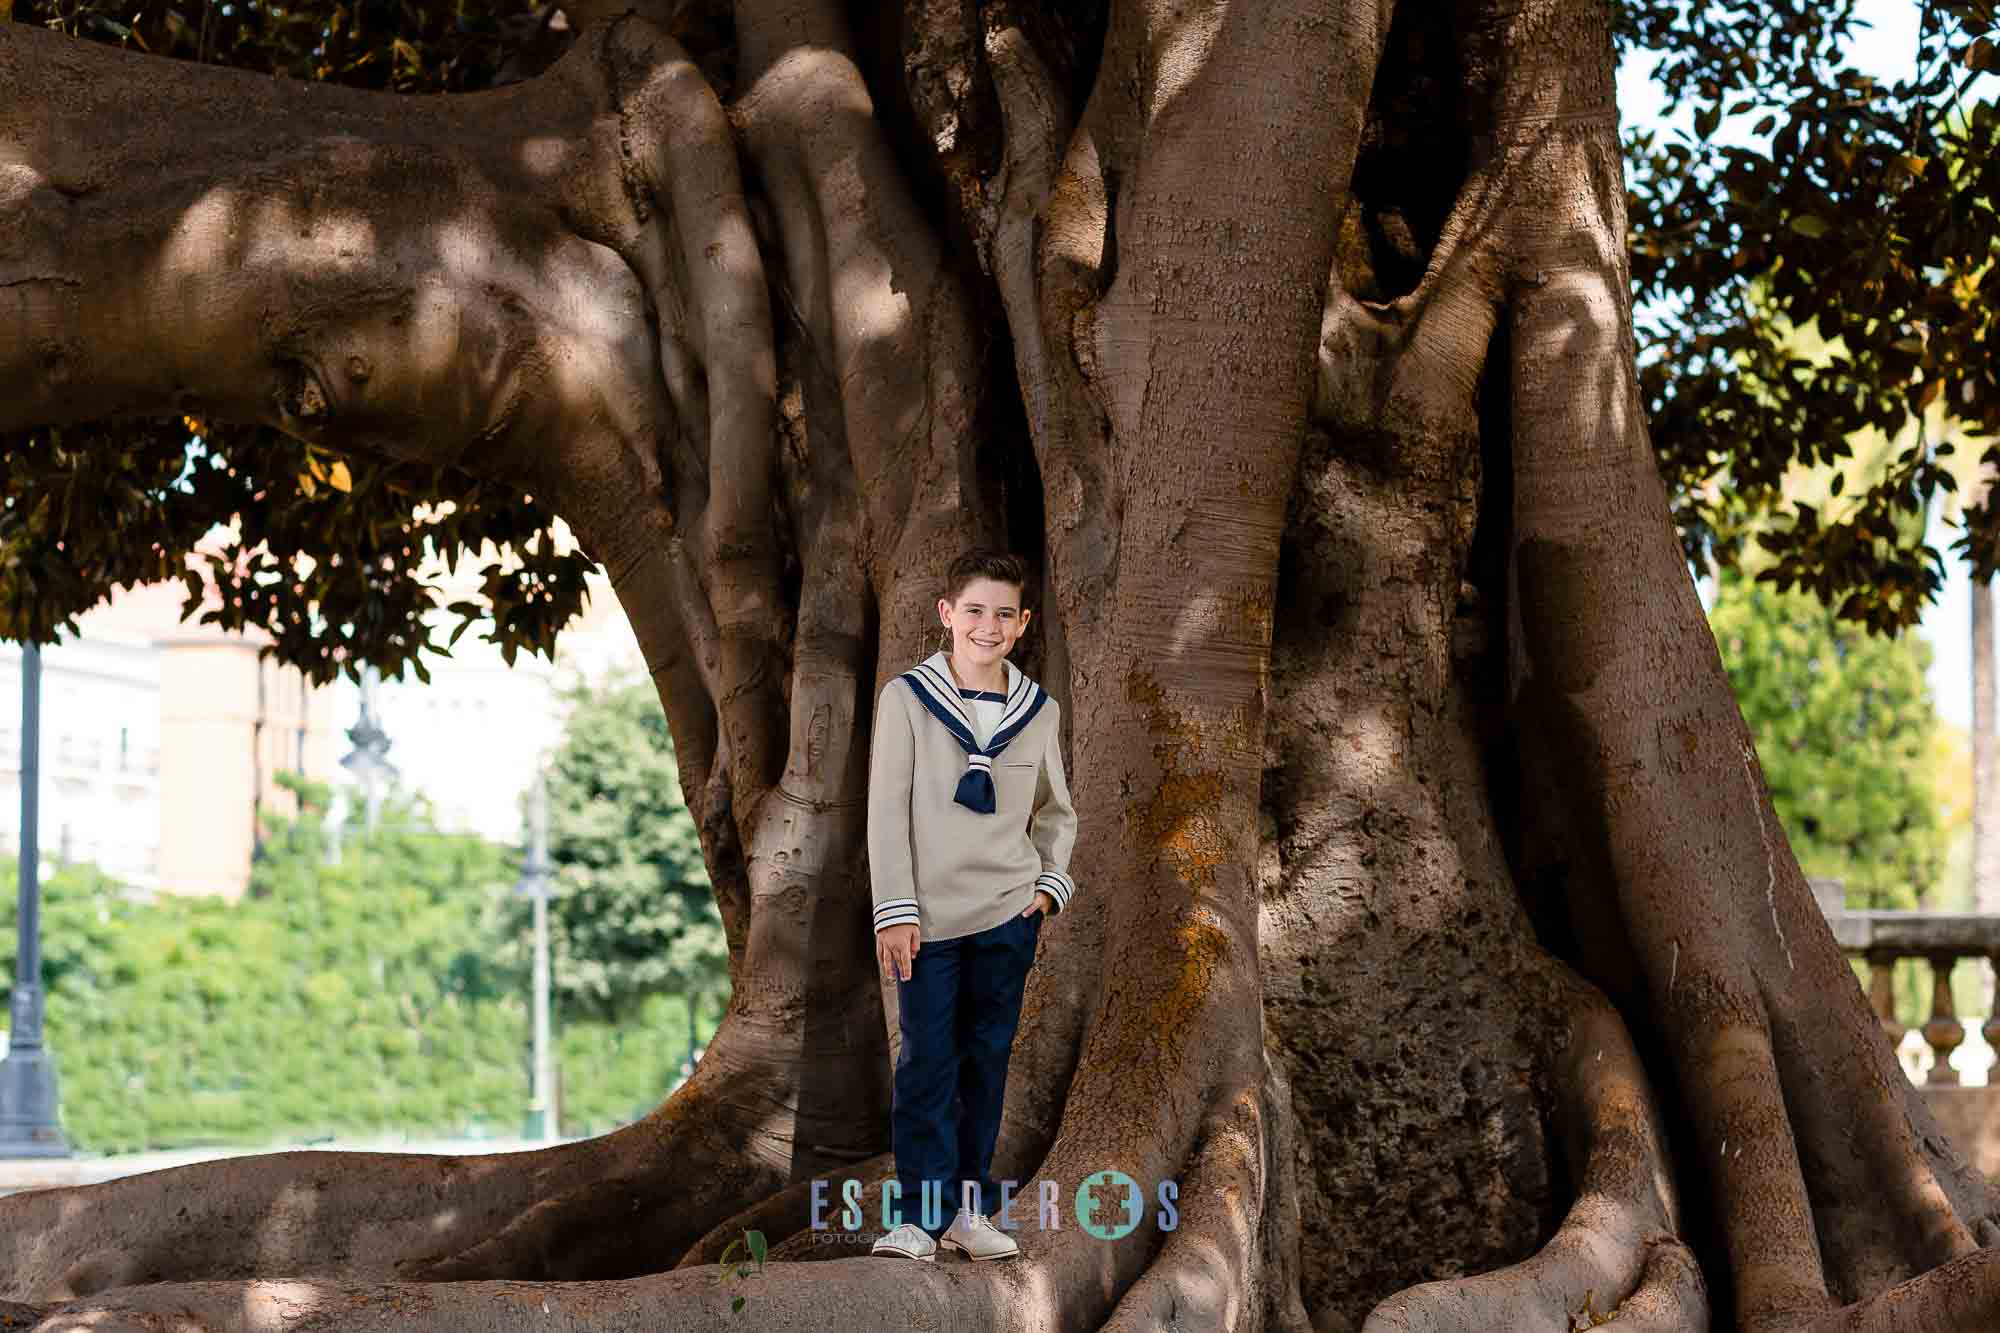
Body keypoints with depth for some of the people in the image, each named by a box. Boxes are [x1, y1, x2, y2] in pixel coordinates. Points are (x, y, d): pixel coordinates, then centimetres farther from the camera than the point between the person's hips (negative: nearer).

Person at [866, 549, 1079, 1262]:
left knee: (988, 1060, 7)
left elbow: (1057, 814, 20)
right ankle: (918, 1212, -2)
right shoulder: (908, 698, -3)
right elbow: (887, 809, -4)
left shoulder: (1040, 709, 8)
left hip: (1009, 914, 3)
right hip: (930, 916, -3)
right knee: (928, 1062, -6)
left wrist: (1050, 885, 4)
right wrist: (895, 910, -10)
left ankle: (971, 1209, 14)